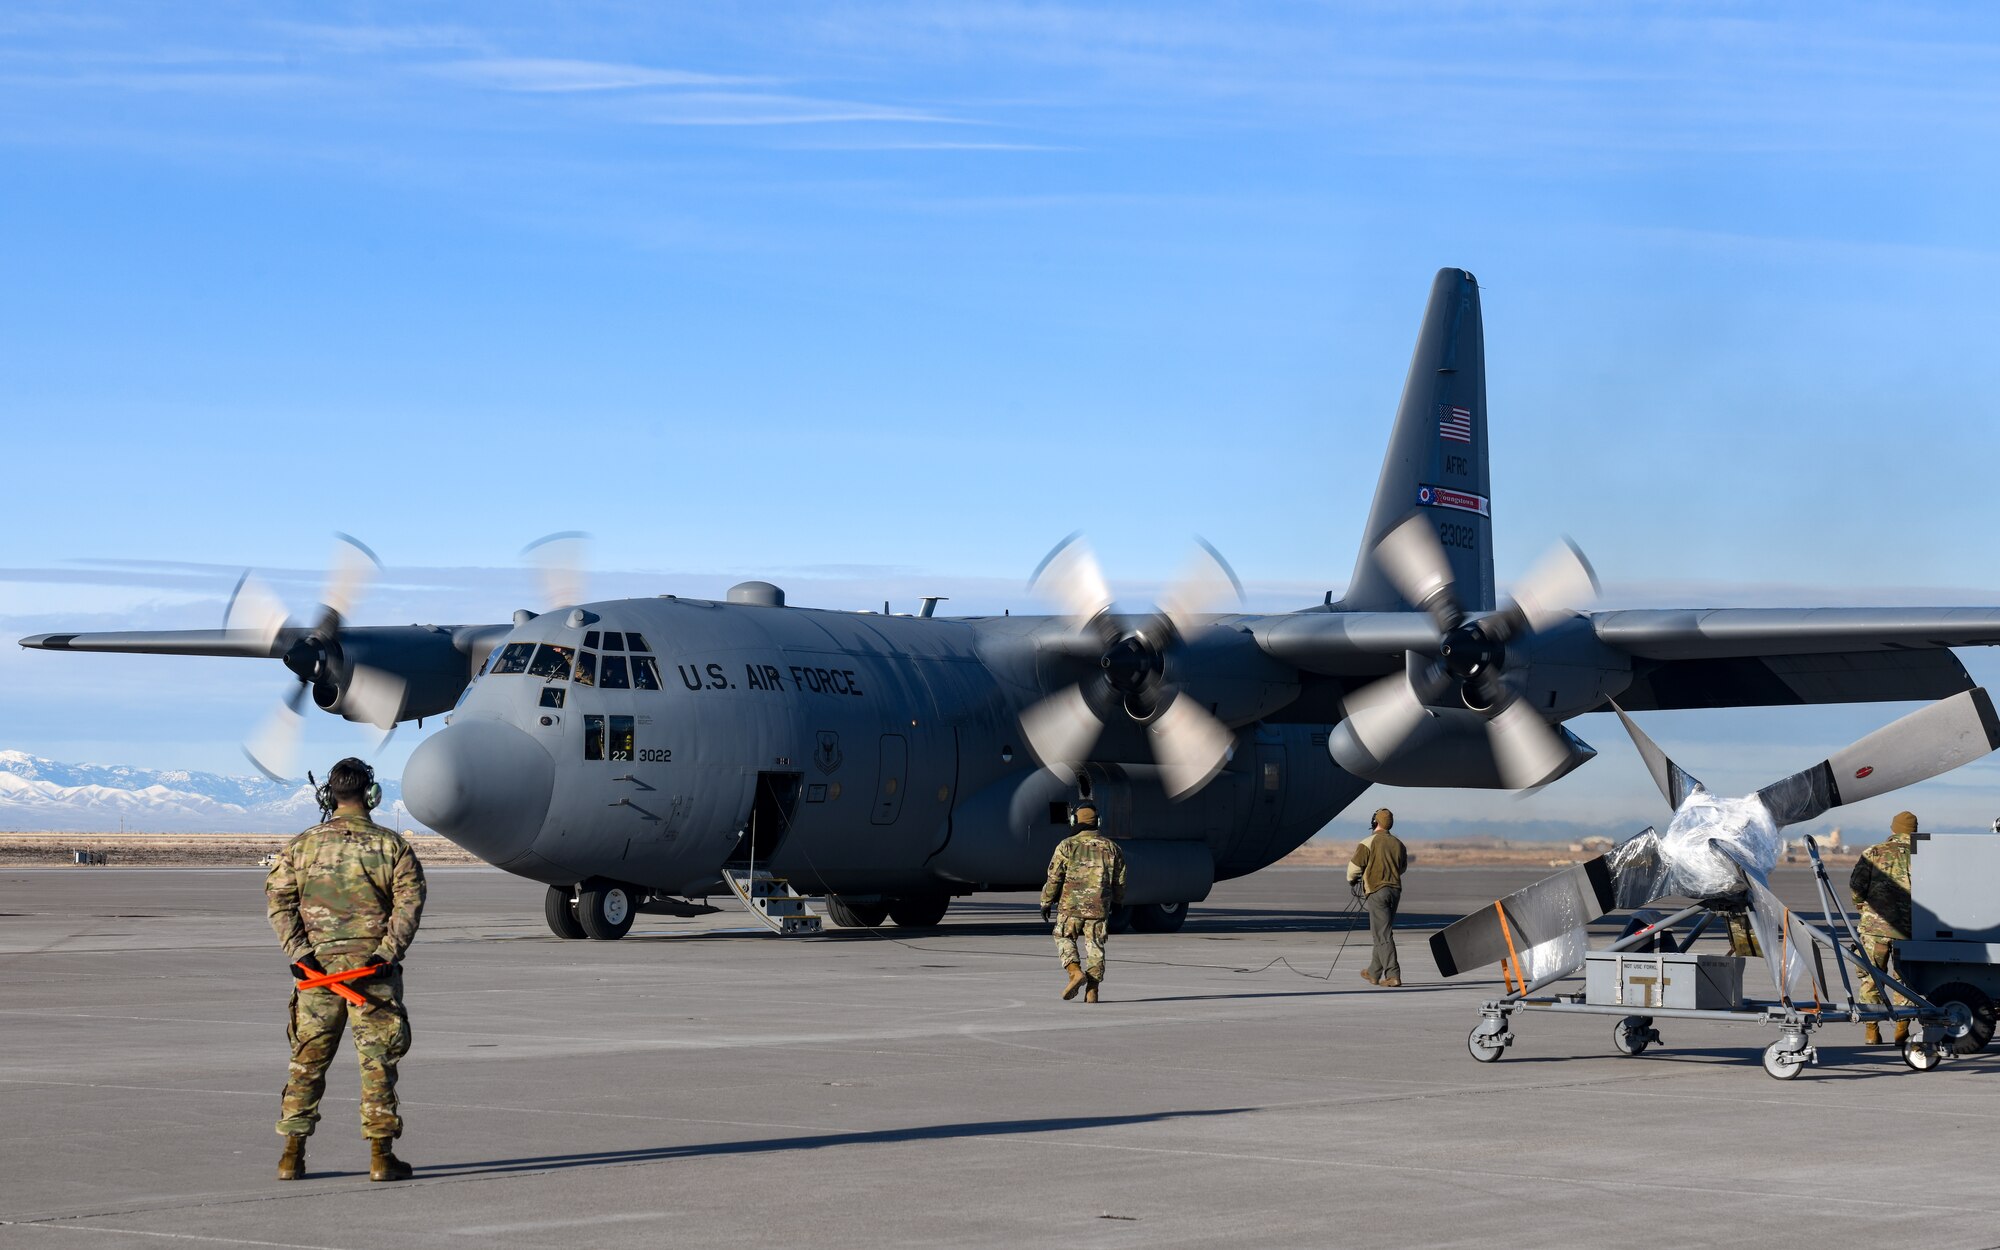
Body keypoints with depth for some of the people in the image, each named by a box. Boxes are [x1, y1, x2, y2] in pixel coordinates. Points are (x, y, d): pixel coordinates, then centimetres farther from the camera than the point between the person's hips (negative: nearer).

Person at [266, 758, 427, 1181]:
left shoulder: (301, 845, 6)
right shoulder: (392, 845, 1)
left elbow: (279, 899, -2)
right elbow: (409, 901, -9)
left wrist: (299, 953, -7)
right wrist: (387, 952, -13)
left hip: (317, 967, 2)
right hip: (373, 969, -2)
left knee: (307, 1062, 10)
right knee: (378, 1062, 3)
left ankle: (292, 1155, 9)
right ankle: (381, 1156, 2)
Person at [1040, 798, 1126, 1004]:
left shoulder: (1067, 846, -6)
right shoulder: (1110, 847, 5)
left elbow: (1054, 879, -5)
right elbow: (1119, 880, 12)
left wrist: (1046, 903, 6)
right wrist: (1117, 902, 26)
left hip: (1071, 905, -2)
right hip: (1099, 907, 2)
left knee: (1064, 939, 16)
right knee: (1095, 946, 7)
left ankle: (1075, 972, -5)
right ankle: (1092, 990, 4)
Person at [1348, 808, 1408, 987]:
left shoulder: (1369, 843, -11)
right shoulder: (1398, 844, 9)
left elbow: (1354, 867, -8)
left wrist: (1351, 881, 13)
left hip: (1377, 891, -6)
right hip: (1395, 891, 6)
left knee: (1383, 935, -7)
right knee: (1383, 933, 17)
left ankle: (1393, 975, -15)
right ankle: (1373, 973, 27)